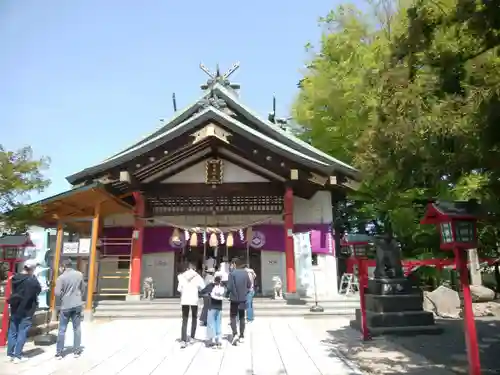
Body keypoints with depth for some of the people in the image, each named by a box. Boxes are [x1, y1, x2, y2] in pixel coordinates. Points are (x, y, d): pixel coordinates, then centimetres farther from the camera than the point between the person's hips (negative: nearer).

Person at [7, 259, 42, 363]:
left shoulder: (15, 278, 1)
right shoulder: (32, 280, -22)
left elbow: (14, 291, 12)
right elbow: (39, 290, -10)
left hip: (15, 309, 7)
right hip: (26, 311, -7)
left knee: (12, 332, 14)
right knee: (22, 333, 2)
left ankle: (10, 354, 22)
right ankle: (17, 356, 7)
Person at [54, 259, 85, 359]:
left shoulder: (61, 277, -9)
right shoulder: (80, 274, 2)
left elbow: (57, 293, -14)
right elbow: (83, 289, 10)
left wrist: (58, 304, 4)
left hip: (65, 306, -3)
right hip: (77, 305, 3)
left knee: (62, 330, 9)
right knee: (77, 328, 10)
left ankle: (59, 353, 15)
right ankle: (76, 351, 15)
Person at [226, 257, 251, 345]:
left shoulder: (232, 273, -13)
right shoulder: (245, 273, 1)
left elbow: (229, 287, -16)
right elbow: (249, 285, 6)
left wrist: (228, 293, 4)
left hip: (234, 299, -4)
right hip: (243, 298, 4)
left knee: (233, 316, 5)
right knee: (242, 317, 14)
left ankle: (235, 334, -10)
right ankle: (242, 336, 18)